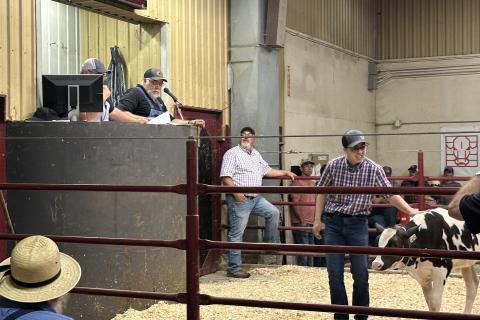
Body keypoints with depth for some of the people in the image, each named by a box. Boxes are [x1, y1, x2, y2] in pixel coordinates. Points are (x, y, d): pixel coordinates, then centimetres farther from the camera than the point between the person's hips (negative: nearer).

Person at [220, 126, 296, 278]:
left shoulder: (256, 154, 18)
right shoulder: (232, 153, -6)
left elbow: (267, 171, 28)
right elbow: (226, 177, -14)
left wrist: (285, 172, 25)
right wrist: (236, 192, -24)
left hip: (256, 198, 8)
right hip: (239, 199, -8)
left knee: (273, 213, 1)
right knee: (236, 234, -5)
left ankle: (270, 244, 15)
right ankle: (234, 269, 0)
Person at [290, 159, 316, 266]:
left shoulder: (313, 183, 17)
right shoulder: (297, 182, -6)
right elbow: (295, 203, -11)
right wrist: (302, 220, -15)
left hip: (311, 223, 8)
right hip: (300, 223, -8)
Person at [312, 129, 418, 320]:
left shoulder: (373, 169, -7)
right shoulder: (333, 166, -4)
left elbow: (390, 194, -5)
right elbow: (322, 192, 7)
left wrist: (409, 210, -18)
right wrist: (317, 220, 6)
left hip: (358, 223, -1)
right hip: (333, 222, 1)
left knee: (361, 273, 2)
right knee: (335, 273, 3)